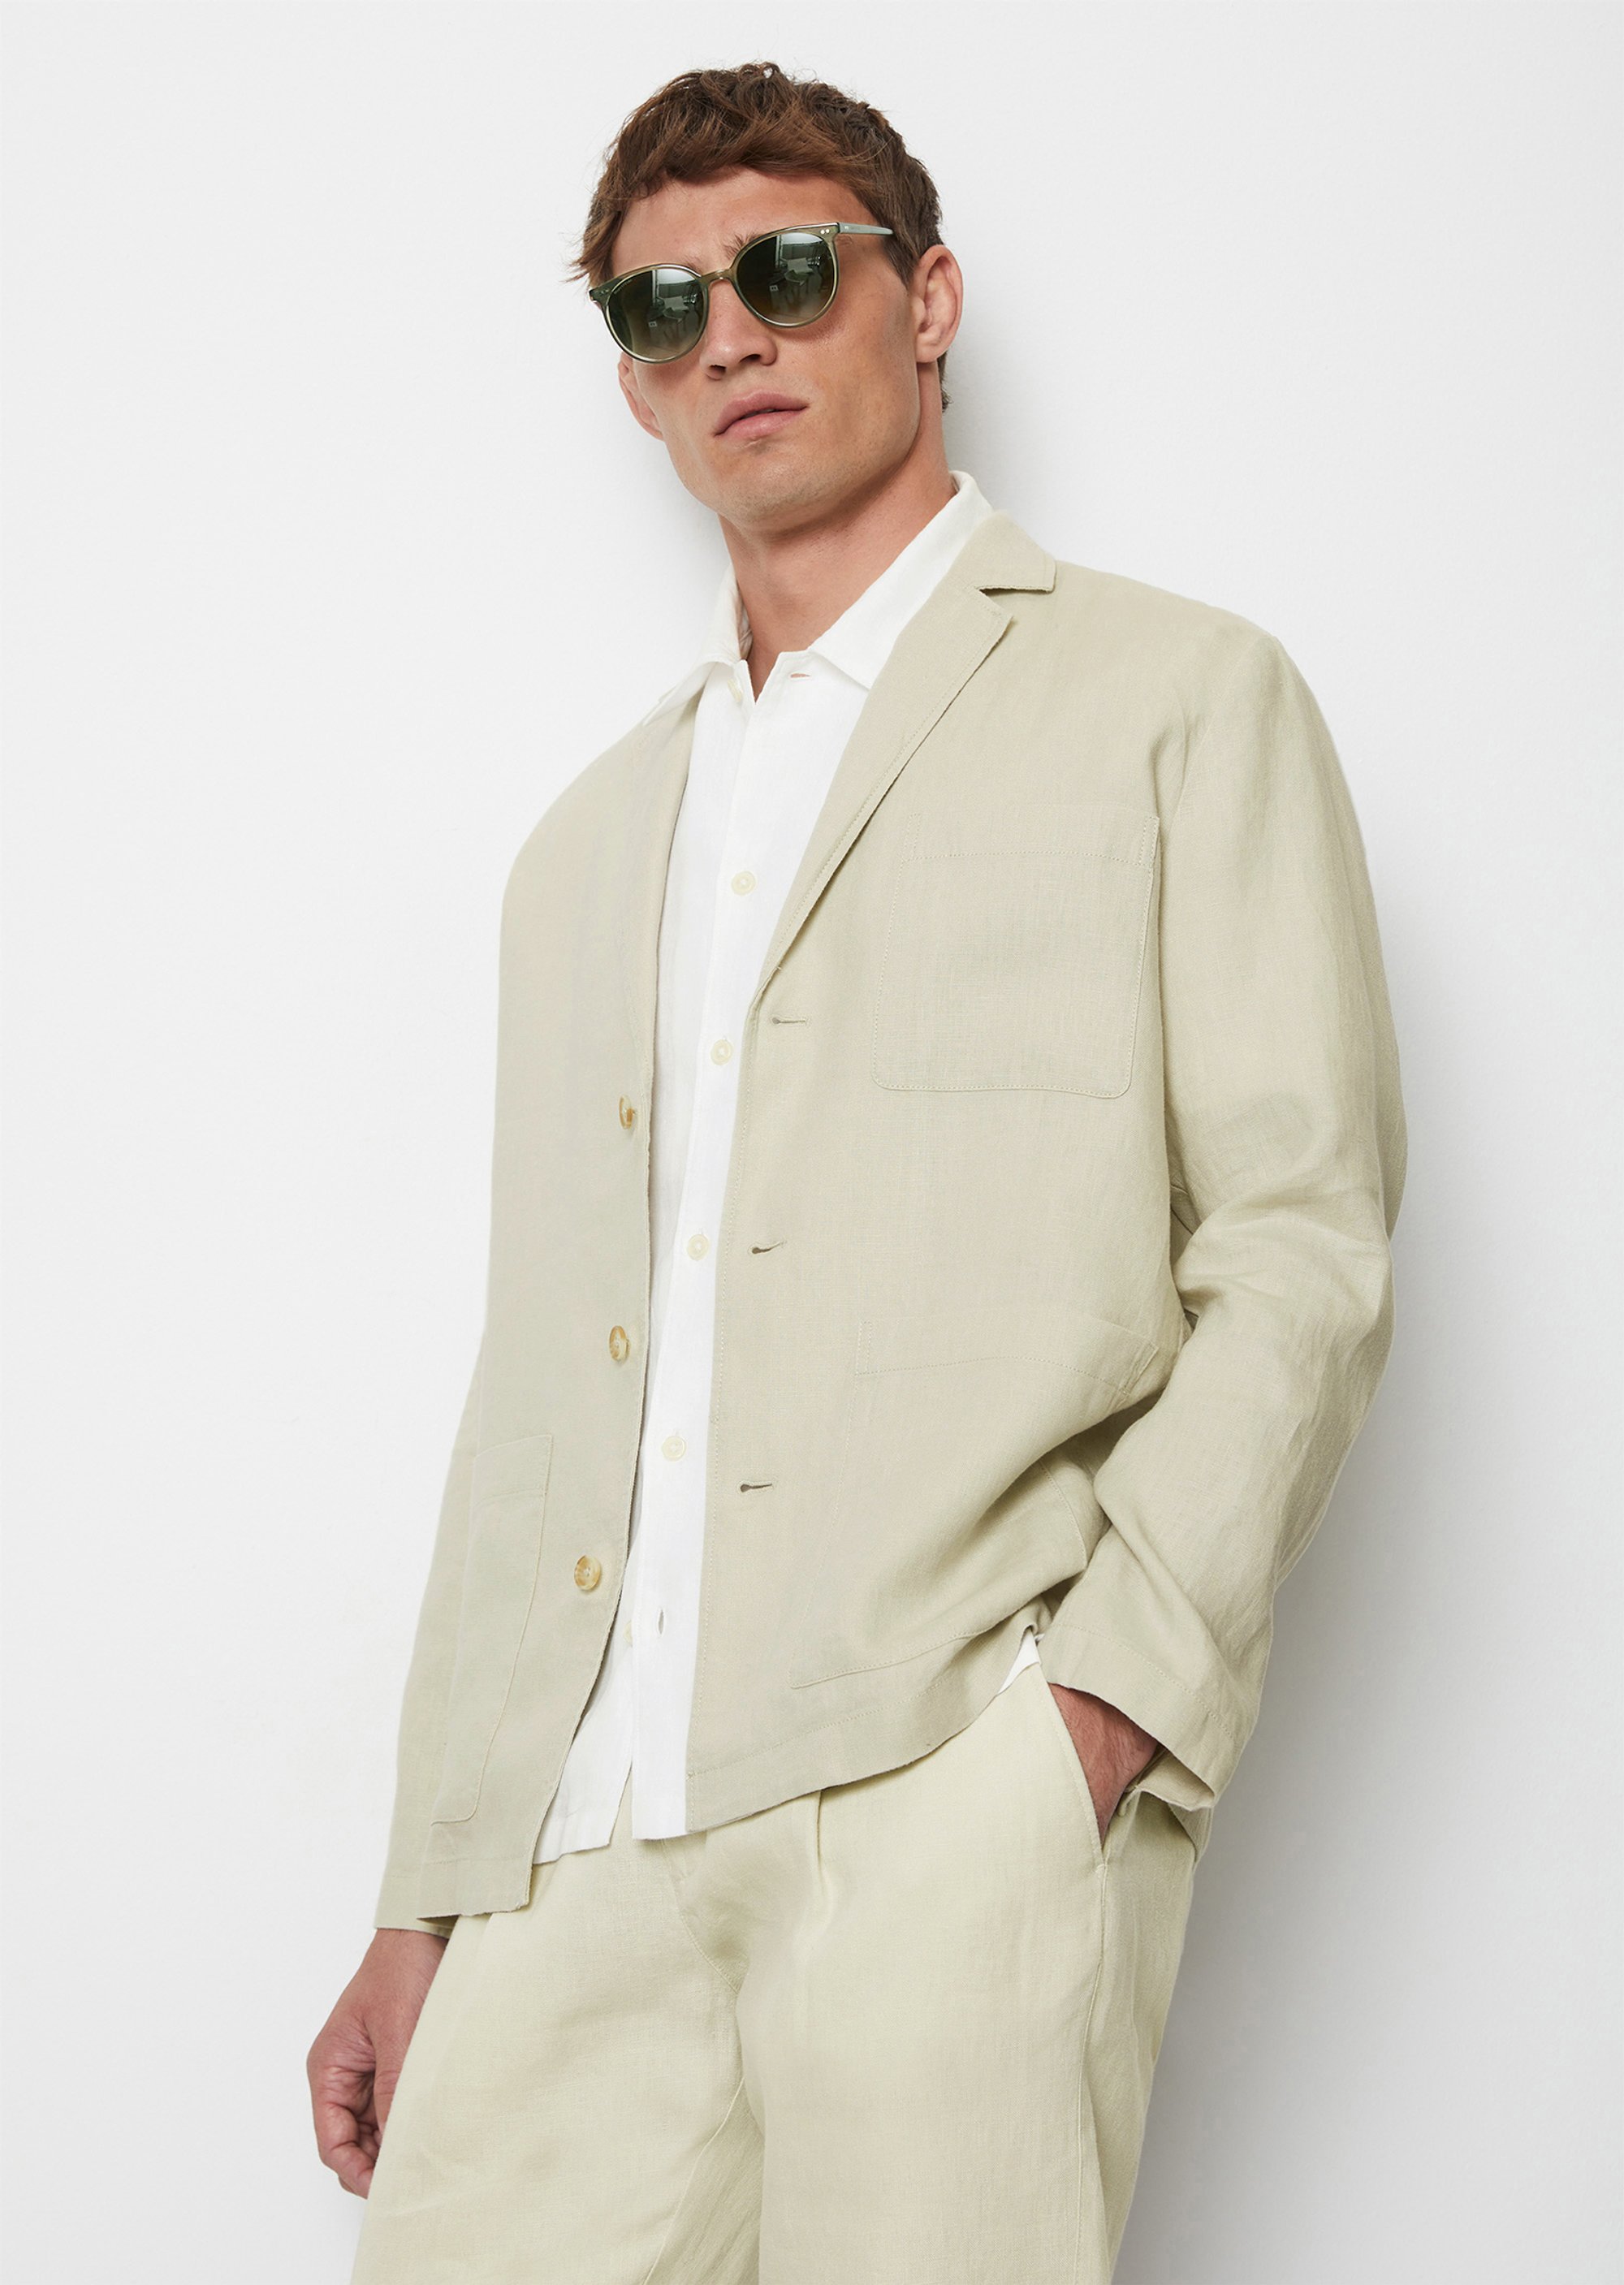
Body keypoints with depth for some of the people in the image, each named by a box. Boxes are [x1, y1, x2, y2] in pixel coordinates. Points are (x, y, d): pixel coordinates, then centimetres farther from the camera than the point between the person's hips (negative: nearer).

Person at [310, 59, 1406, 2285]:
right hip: (586, 1842, 5)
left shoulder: (1178, 698, 9)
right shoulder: (592, 844, 25)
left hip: (963, 1789, -4)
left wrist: (1101, 1700, -13)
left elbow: (1303, 1247, -1)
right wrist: (426, 1900, 14)